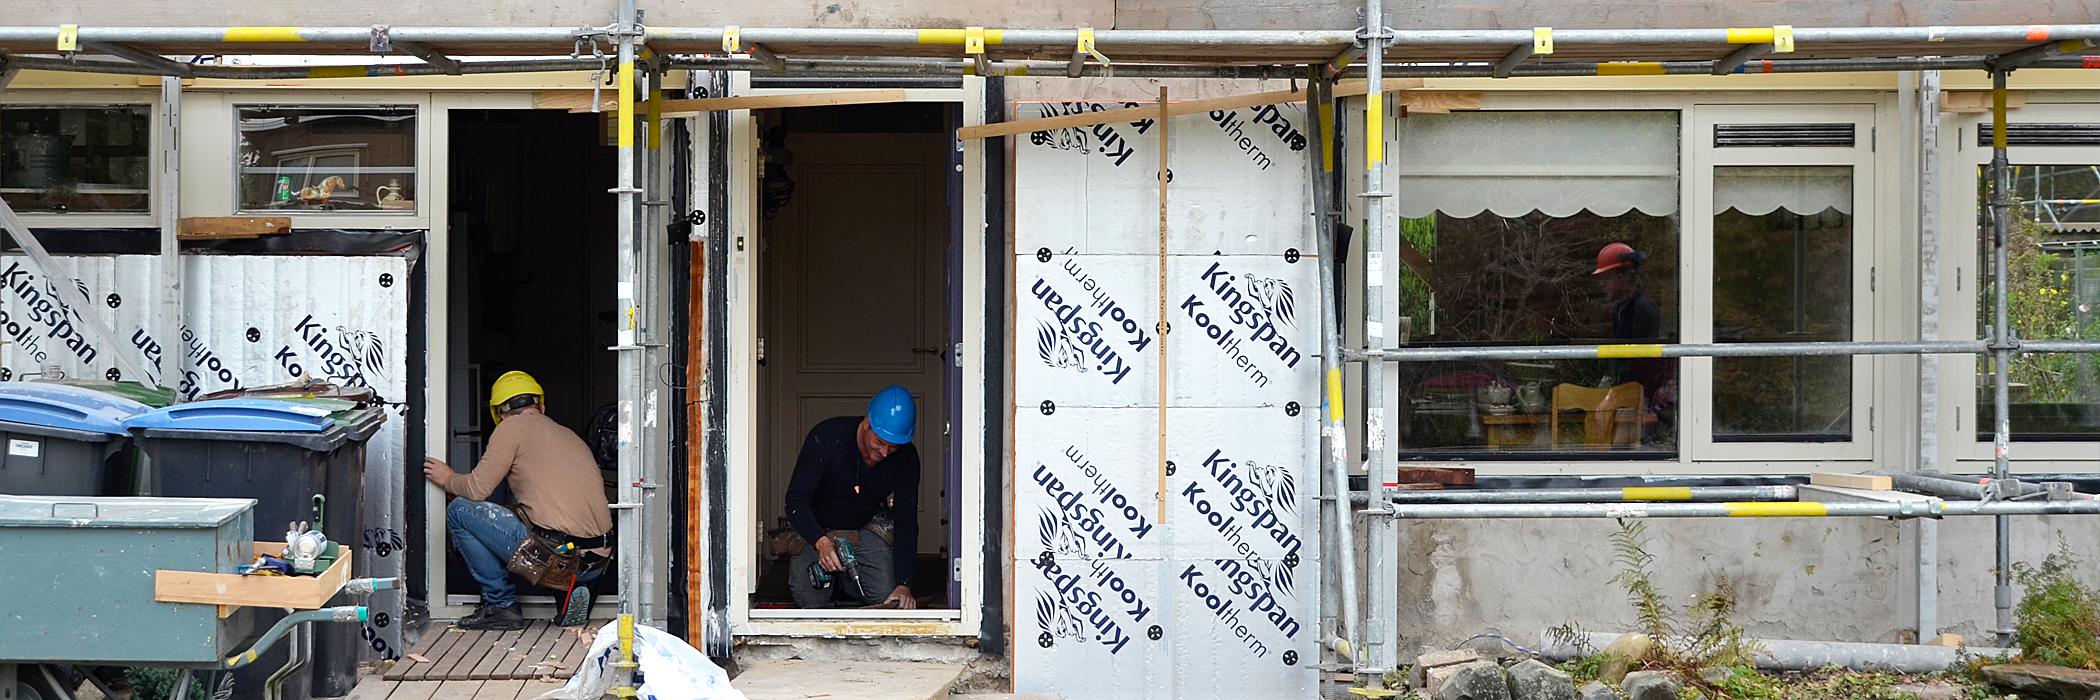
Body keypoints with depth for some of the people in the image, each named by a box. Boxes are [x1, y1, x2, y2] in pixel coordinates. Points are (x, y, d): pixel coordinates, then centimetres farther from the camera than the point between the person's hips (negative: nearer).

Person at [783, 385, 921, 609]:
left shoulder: (906, 458, -18)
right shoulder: (826, 437, -27)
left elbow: (906, 523, -17)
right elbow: (796, 499, -29)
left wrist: (903, 585, -29)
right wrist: (821, 541, -47)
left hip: (866, 529, 2)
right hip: (816, 530, -2)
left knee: (887, 596, -20)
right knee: (810, 601, -24)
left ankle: (843, 585, 13)